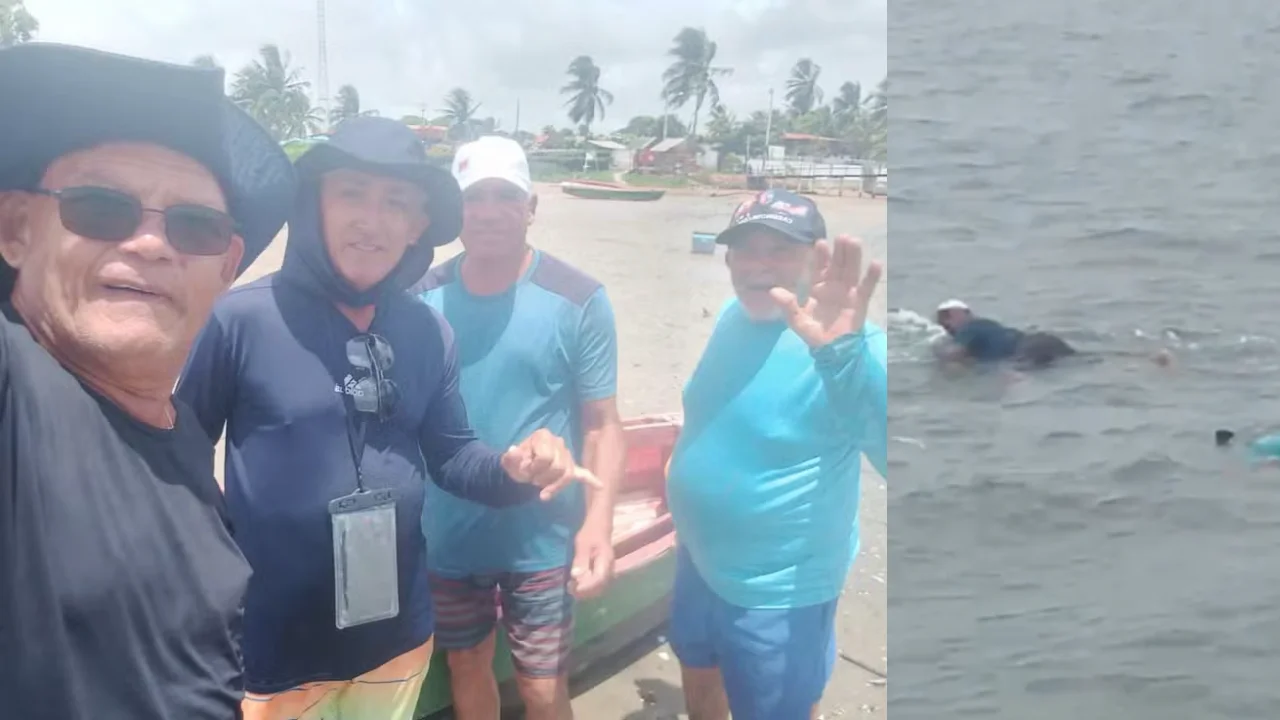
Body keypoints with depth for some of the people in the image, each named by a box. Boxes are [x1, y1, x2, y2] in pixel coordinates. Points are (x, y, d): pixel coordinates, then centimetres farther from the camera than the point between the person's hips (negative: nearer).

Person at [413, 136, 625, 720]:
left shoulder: (577, 300, -12)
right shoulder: (424, 296, -3)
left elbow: (602, 423, -10)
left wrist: (598, 521, -21)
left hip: (541, 539, -3)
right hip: (445, 535, 3)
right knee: (466, 668, 23)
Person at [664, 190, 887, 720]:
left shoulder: (843, 345, -28)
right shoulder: (733, 317, -3)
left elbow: (895, 456, -45)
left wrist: (842, 354, -58)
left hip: (777, 592, -7)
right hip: (700, 558, 7)